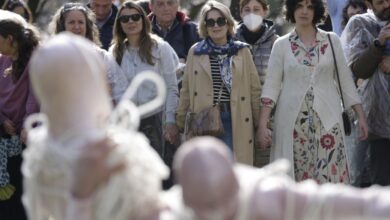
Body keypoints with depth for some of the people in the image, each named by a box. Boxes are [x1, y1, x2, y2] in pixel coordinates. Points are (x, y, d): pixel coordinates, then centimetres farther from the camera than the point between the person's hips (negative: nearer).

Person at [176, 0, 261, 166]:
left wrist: (259, 122, 5)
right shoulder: (195, 52, 7)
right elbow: (186, 90, 11)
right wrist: (180, 121, 9)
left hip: (235, 119, -1)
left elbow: (254, 88, 7)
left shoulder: (242, 51, 5)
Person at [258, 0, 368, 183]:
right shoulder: (281, 45, 5)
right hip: (293, 121, 0)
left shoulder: (332, 41, 7)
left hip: (327, 119, 0)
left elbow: (346, 80, 9)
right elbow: (271, 85, 0)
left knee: (330, 177, -7)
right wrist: (262, 124, -9)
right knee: (295, 177, 1)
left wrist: (361, 116, 4)